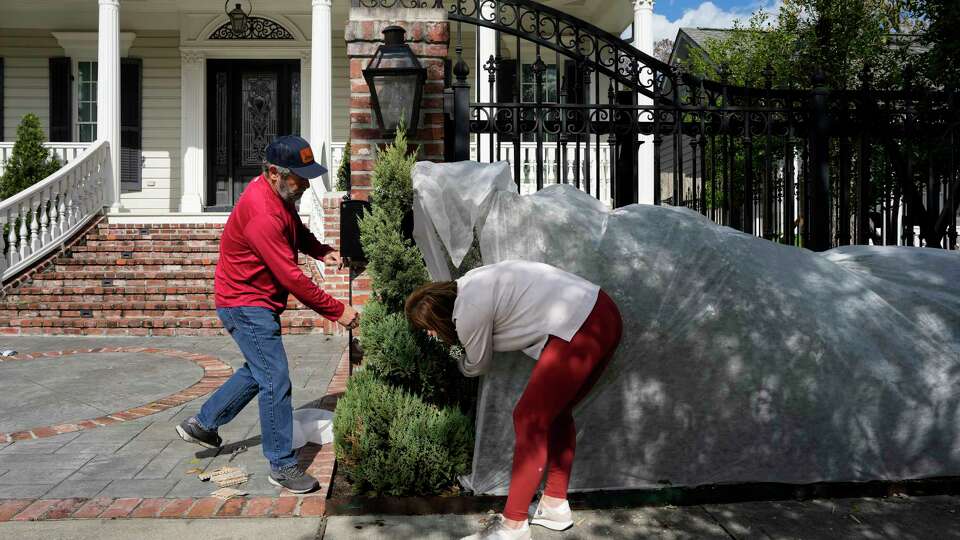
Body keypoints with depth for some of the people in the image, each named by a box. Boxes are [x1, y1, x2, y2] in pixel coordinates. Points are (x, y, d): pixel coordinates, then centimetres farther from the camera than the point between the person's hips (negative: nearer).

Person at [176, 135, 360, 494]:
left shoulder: (280, 194, 1)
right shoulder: (262, 213, -30)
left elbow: (297, 231, 18)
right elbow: (291, 277, -29)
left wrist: (322, 251, -3)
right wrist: (337, 311, -24)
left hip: (258, 301, 10)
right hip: (246, 304, -10)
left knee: (259, 370, 23)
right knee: (276, 381, -8)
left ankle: (202, 424, 37)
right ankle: (282, 466, 4)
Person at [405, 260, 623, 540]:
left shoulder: (470, 312, -12)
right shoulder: (468, 285, 14)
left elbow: (477, 366, 7)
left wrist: (458, 366, 30)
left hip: (579, 329, -10)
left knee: (529, 420, -4)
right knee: (556, 411, 19)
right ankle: (555, 506, 29)